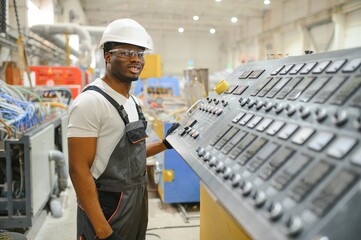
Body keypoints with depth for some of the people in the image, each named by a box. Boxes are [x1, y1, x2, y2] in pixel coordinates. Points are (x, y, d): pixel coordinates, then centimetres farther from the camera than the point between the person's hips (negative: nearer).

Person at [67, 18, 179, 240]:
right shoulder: (90, 101, -19)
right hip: (107, 211, -8)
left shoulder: (132, 101, 8)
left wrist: (165, 144, 3)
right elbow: (79, 169, -22)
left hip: (137, 203, 9)